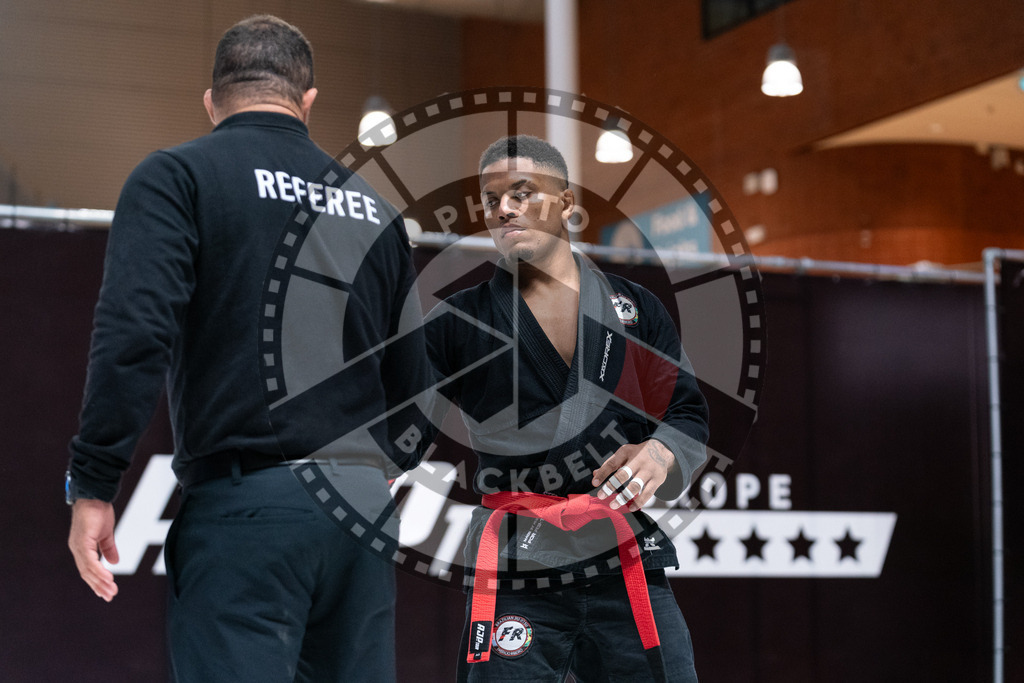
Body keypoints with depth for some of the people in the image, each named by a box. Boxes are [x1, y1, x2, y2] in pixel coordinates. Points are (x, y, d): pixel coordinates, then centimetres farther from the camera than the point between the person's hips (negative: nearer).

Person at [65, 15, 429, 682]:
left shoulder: (176, 175, 3)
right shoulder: (375, 207, 18)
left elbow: (134, 333, -13)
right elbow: (415, 375, 19)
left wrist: (93, 484, -11)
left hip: (245, 503, -5)